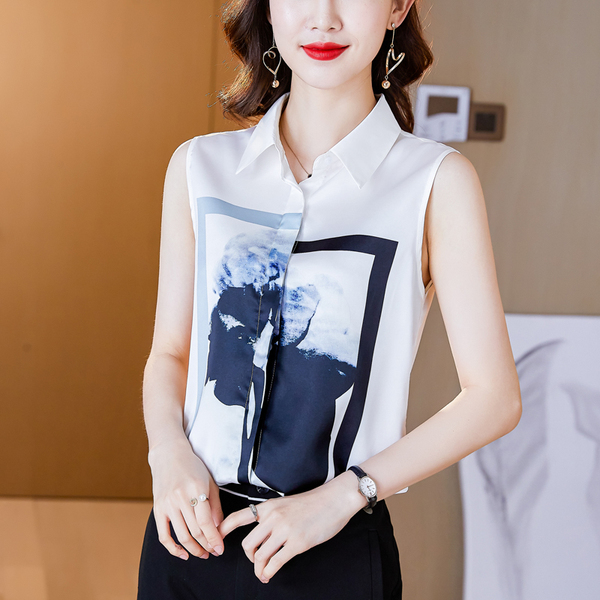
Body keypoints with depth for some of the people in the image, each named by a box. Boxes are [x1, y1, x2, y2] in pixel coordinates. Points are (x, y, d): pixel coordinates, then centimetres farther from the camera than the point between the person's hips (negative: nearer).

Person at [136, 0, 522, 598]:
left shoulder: (437, 180, -7)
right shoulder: (200, 166, 2)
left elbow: (494, 396, -8)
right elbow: (169, 352, 9)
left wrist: (342, 494, -14)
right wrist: (170, 453, -9)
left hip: (336, 550, -2)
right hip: (192, 530, 3)